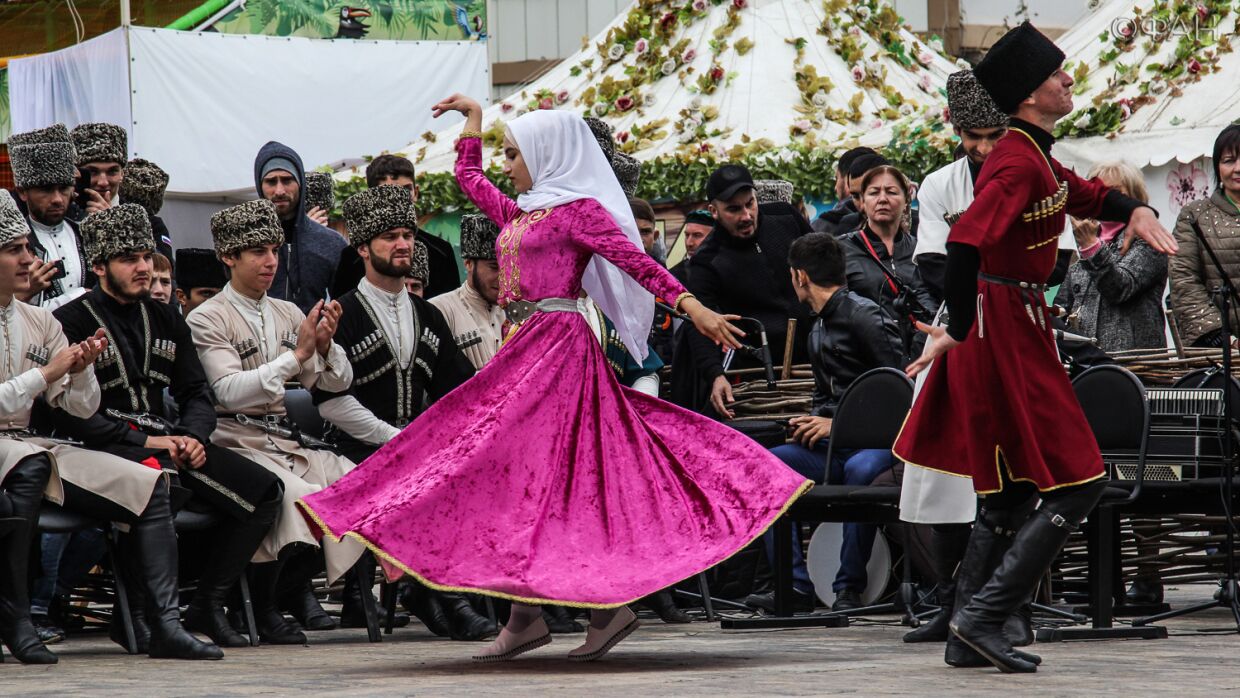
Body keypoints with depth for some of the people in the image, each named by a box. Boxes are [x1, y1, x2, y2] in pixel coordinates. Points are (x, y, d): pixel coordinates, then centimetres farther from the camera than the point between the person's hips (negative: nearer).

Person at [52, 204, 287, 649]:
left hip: (168, 441, 7)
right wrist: (143, 441, -16)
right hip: (107, 446, -7)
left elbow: (195, 392, 18)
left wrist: (193, 437, -5)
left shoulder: (164, 319, 20)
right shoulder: (71, 323, -2)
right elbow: (68, 414, -10)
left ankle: (207, 607, -7)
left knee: (263, 489, -12)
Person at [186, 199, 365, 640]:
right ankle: (257, 602, -11)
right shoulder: (208, 319, -2)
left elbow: (338, 383, 14)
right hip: (238, 443, -6)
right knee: (299, 495, -33)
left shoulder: (288, 315, 17)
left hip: (289, 443, 6)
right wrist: (298, 353, -19)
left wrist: (325, 347, -8)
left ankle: (295, 584, 3)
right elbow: (229, 391, -17)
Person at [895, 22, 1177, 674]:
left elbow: (1087, 195, 28)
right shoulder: (1018, 163, -19)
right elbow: (965, 242, -30)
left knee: (1010, 496, 15)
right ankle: (983, 616, -10)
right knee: (1076, 485, -7)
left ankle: (969, 636, 17)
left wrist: (1137, 211, 7)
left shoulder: (1035, 155, 13)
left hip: (1007, 327, 10)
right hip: (1007, 329, -10)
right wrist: (959, 328, -27)